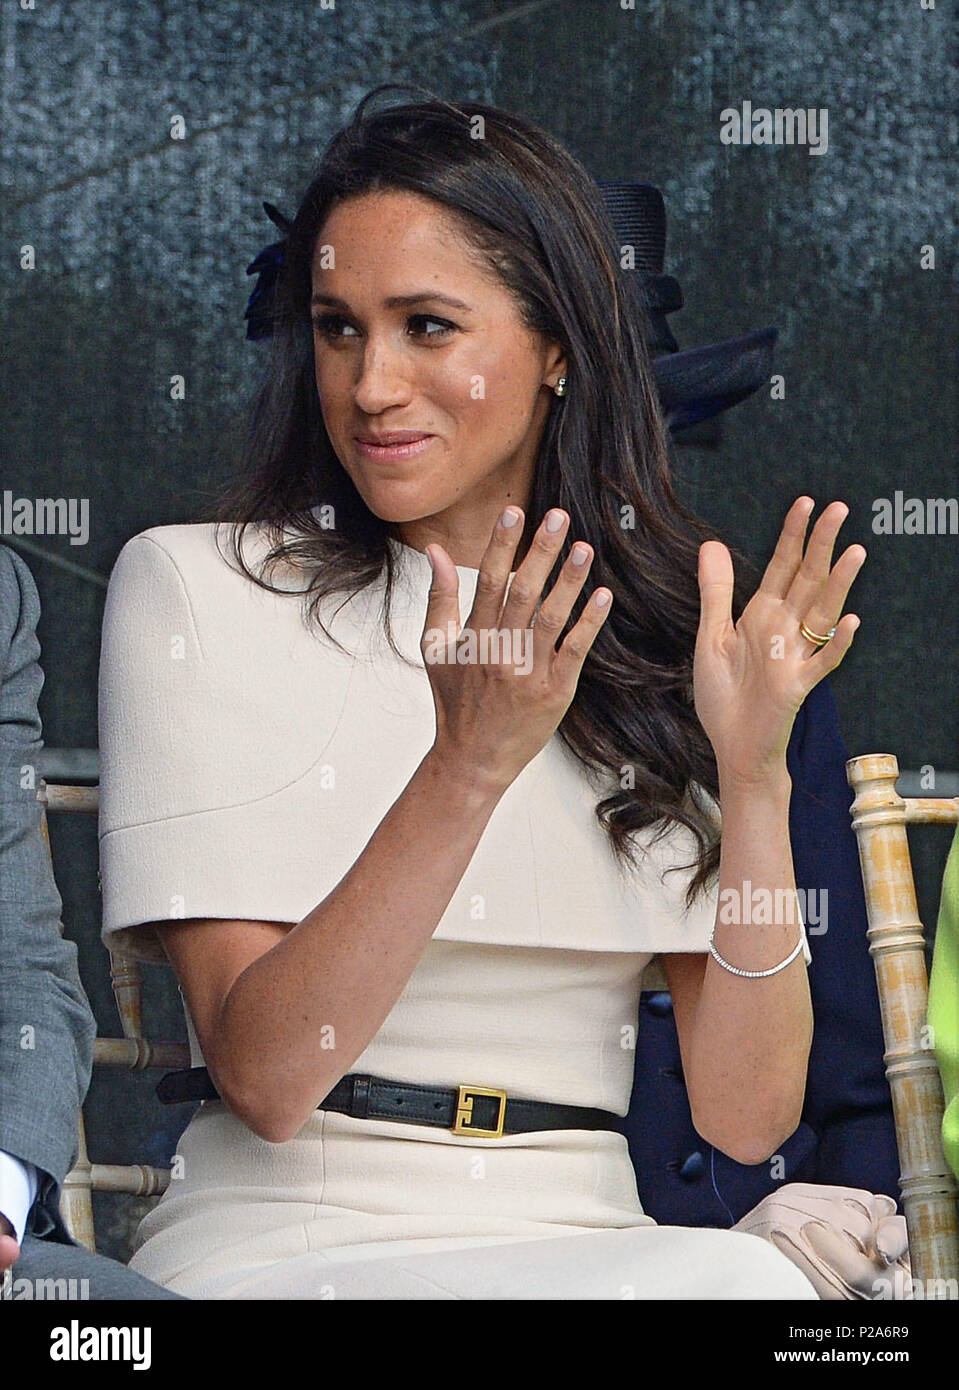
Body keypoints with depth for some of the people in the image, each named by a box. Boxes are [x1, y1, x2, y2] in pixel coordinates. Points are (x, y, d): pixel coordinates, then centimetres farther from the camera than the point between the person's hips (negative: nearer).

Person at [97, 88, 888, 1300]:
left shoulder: (658, 634, 10)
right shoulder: (194, 591, 1)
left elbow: (746, 1117, 2)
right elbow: (263, 1074, -10)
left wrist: (752, 772, -10)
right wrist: (469, 764, -20)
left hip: (581, 1246, 4)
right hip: (280, 1253, -4)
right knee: (728, 1279, -30)